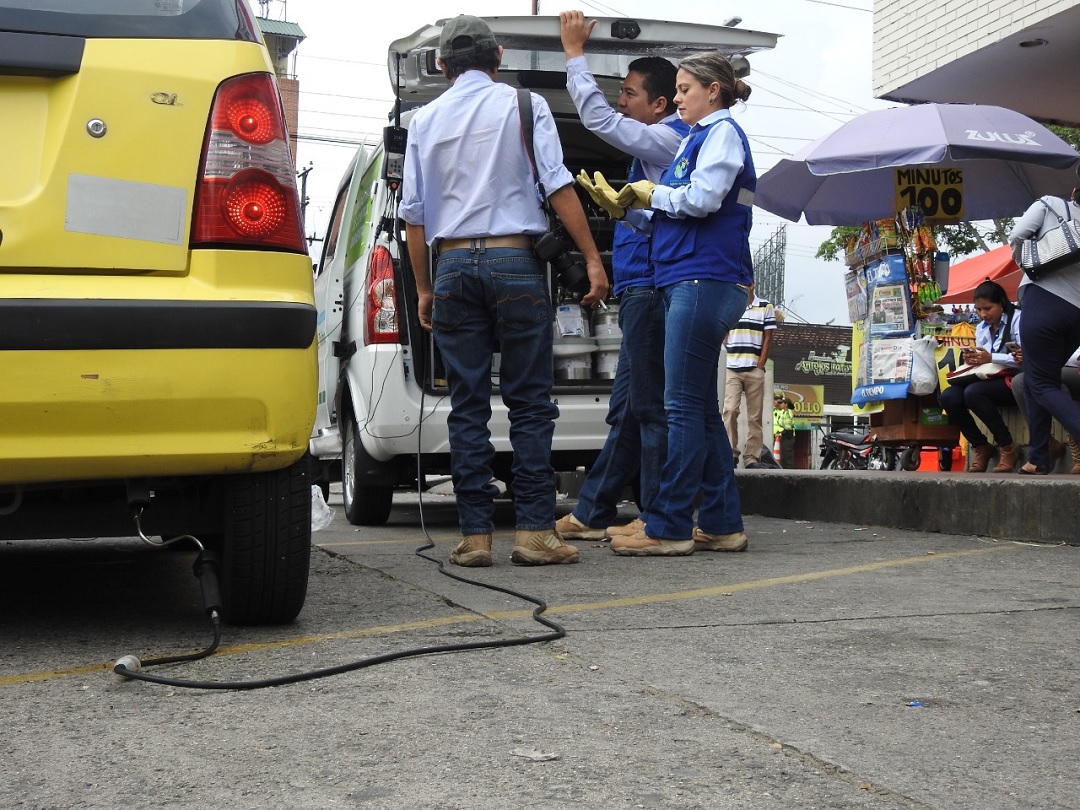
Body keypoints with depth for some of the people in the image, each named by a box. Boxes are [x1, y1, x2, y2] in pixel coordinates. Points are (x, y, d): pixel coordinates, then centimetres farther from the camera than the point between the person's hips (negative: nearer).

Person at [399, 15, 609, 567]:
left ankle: (475, 535, 2)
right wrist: (592, 261, -4)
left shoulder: (424, 121, 11)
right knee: (530, 402, 1)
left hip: (453, 267, 3)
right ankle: (534, 531, -4)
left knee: (467, 407, 4)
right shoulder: (524, 106, 3)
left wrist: (424, 288, 17)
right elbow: (559, 188, -5)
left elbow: (413, 212, 10)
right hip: (515, 261, -2)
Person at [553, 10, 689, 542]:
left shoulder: (666, 140, -9)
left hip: (648, 292, -10)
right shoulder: (661, 144, 17)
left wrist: (575, 54, -5)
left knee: (649, 408, -6)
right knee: (628, 409, 11)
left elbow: (599, 118, -12)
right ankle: (593, 514, 18)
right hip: (642, 292, 10)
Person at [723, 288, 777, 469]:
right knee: (730, 409, -13)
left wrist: (760, 365, -3)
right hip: (732, 370, 1)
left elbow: (768, 339, 4)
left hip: (755, 371, -1)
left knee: (755, 416, -1)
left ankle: (752, 457, 1)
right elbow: (723, 337, 16)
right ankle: (731, 452, -8)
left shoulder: (766, 308, 7)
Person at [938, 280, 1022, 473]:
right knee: (948, 397, -19)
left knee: (973, 392, -33)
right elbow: (982, 361, 14)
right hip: (990, 379, 7)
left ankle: (1007, 447, -17)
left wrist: (991, 358, -26)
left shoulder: (1017, 319, -7)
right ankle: (980, 446, -2)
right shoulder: (981, 328, 16)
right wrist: (972, 360, -9)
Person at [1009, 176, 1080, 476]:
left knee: (1042, 383, -1)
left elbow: (1017, 236, -7)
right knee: (1036, 380, 17)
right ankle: (1038, 458, 11)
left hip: (1045, 300, -5)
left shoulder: (1049, 204, 5)